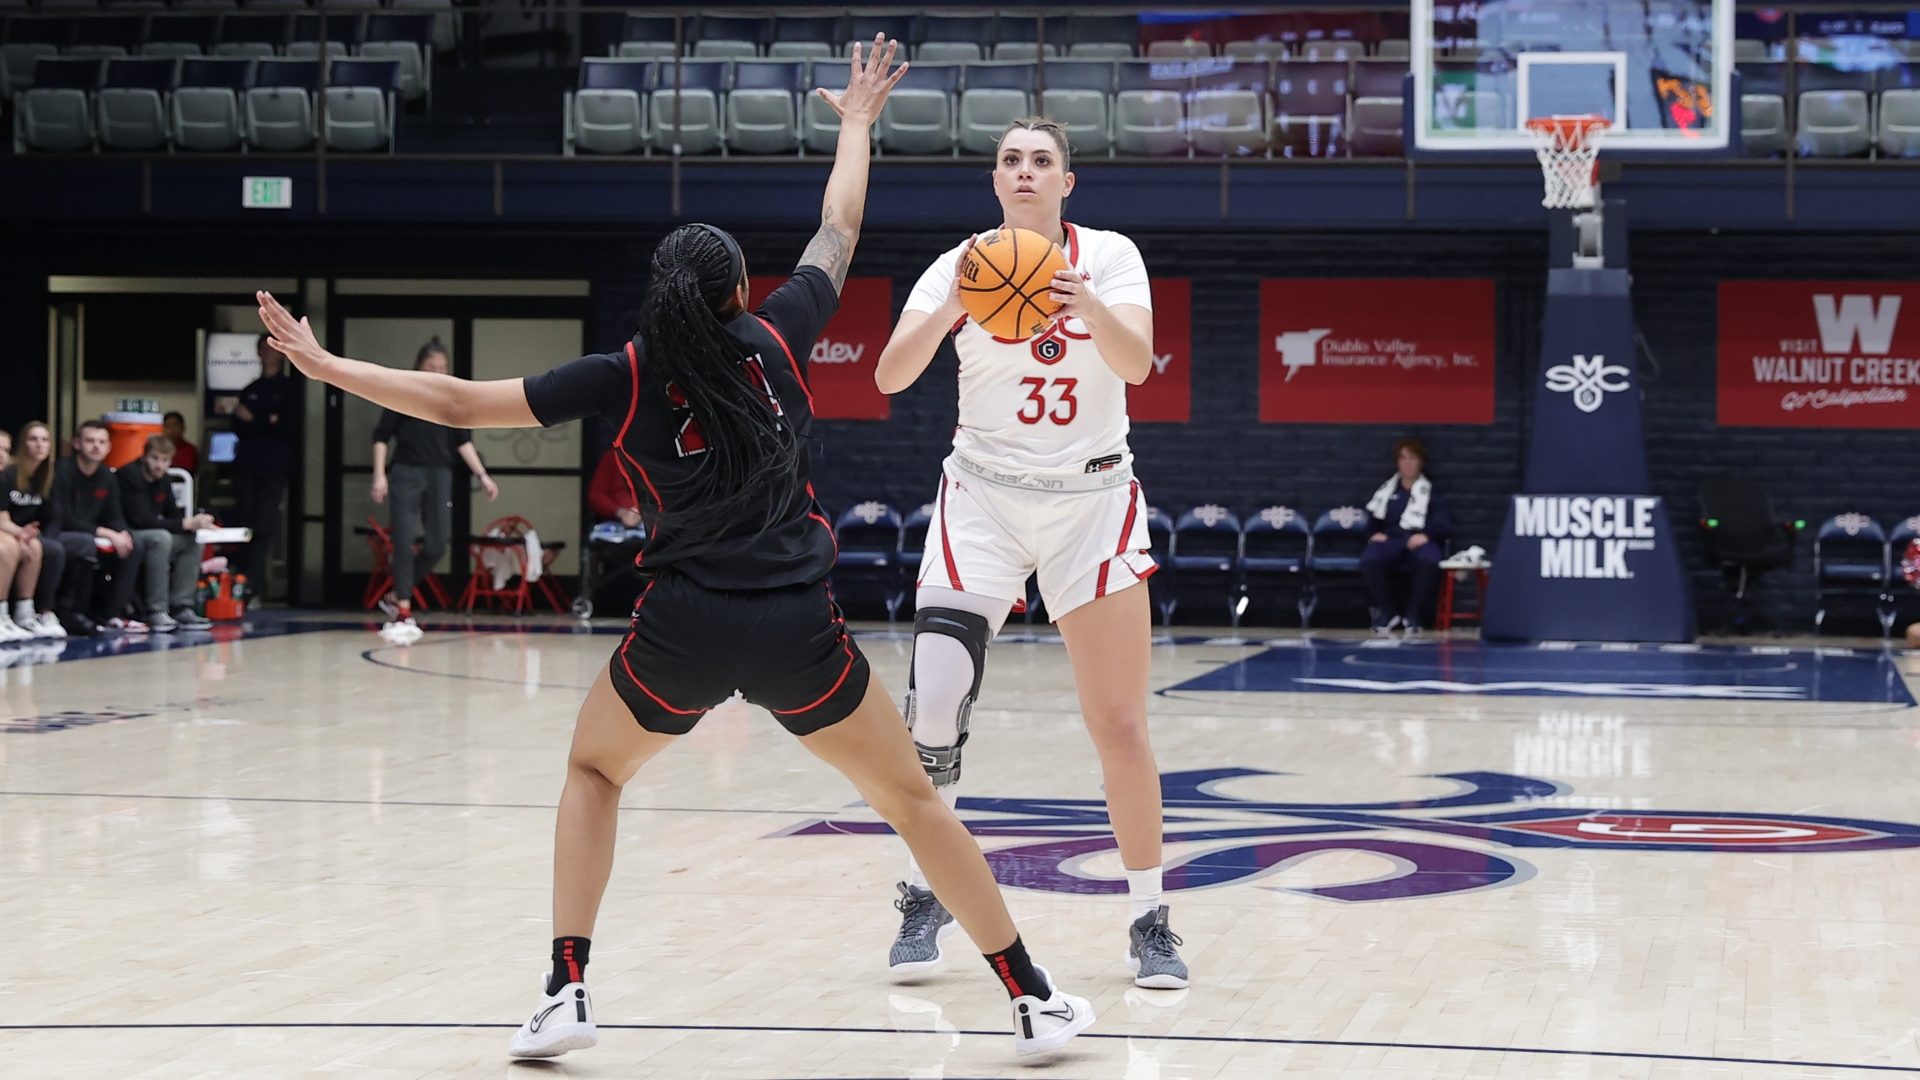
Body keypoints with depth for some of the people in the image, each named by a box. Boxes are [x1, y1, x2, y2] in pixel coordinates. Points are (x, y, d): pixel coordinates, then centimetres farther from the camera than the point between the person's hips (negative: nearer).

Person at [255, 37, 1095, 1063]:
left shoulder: (625, 377, -1)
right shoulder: (776, 339, 3)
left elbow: (459, 403, 1)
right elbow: (838, 230, 20)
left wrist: (324, 364, 10)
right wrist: (857, 120, 36)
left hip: (682, 631, 0)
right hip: (797, 627, 0)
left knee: (593, 768, 26)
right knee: (910, 796, 13)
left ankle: (565, 994, 13)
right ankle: (1032, 999, 11)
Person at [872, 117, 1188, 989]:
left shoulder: (1108, 256, -3)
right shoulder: (962, 265, -3)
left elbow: (1136, 363, -19)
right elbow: (889, 376, -15)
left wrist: (1088, 306, -39)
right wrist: (950, 311, -34)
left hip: (1092, 499, 0)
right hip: (984, 498, 0)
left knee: (1119, 723, -3)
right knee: (933, 703, -13)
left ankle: (1150, 919, 10)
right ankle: (924, 900, 4)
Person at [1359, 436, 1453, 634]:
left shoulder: (1431, 493, 18)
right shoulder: (1386, 491, 27)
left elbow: (1444, 525, 5)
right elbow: (1371, 520, 23)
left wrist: (1427, 535, -16)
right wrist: (1376, 533, 0)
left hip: (1420, 542, -2)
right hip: (1390, 540, 2)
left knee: (1429, 561, -41)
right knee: (1369, 560, -36)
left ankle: (1412, 613, -24)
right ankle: (1385, 611, -21)